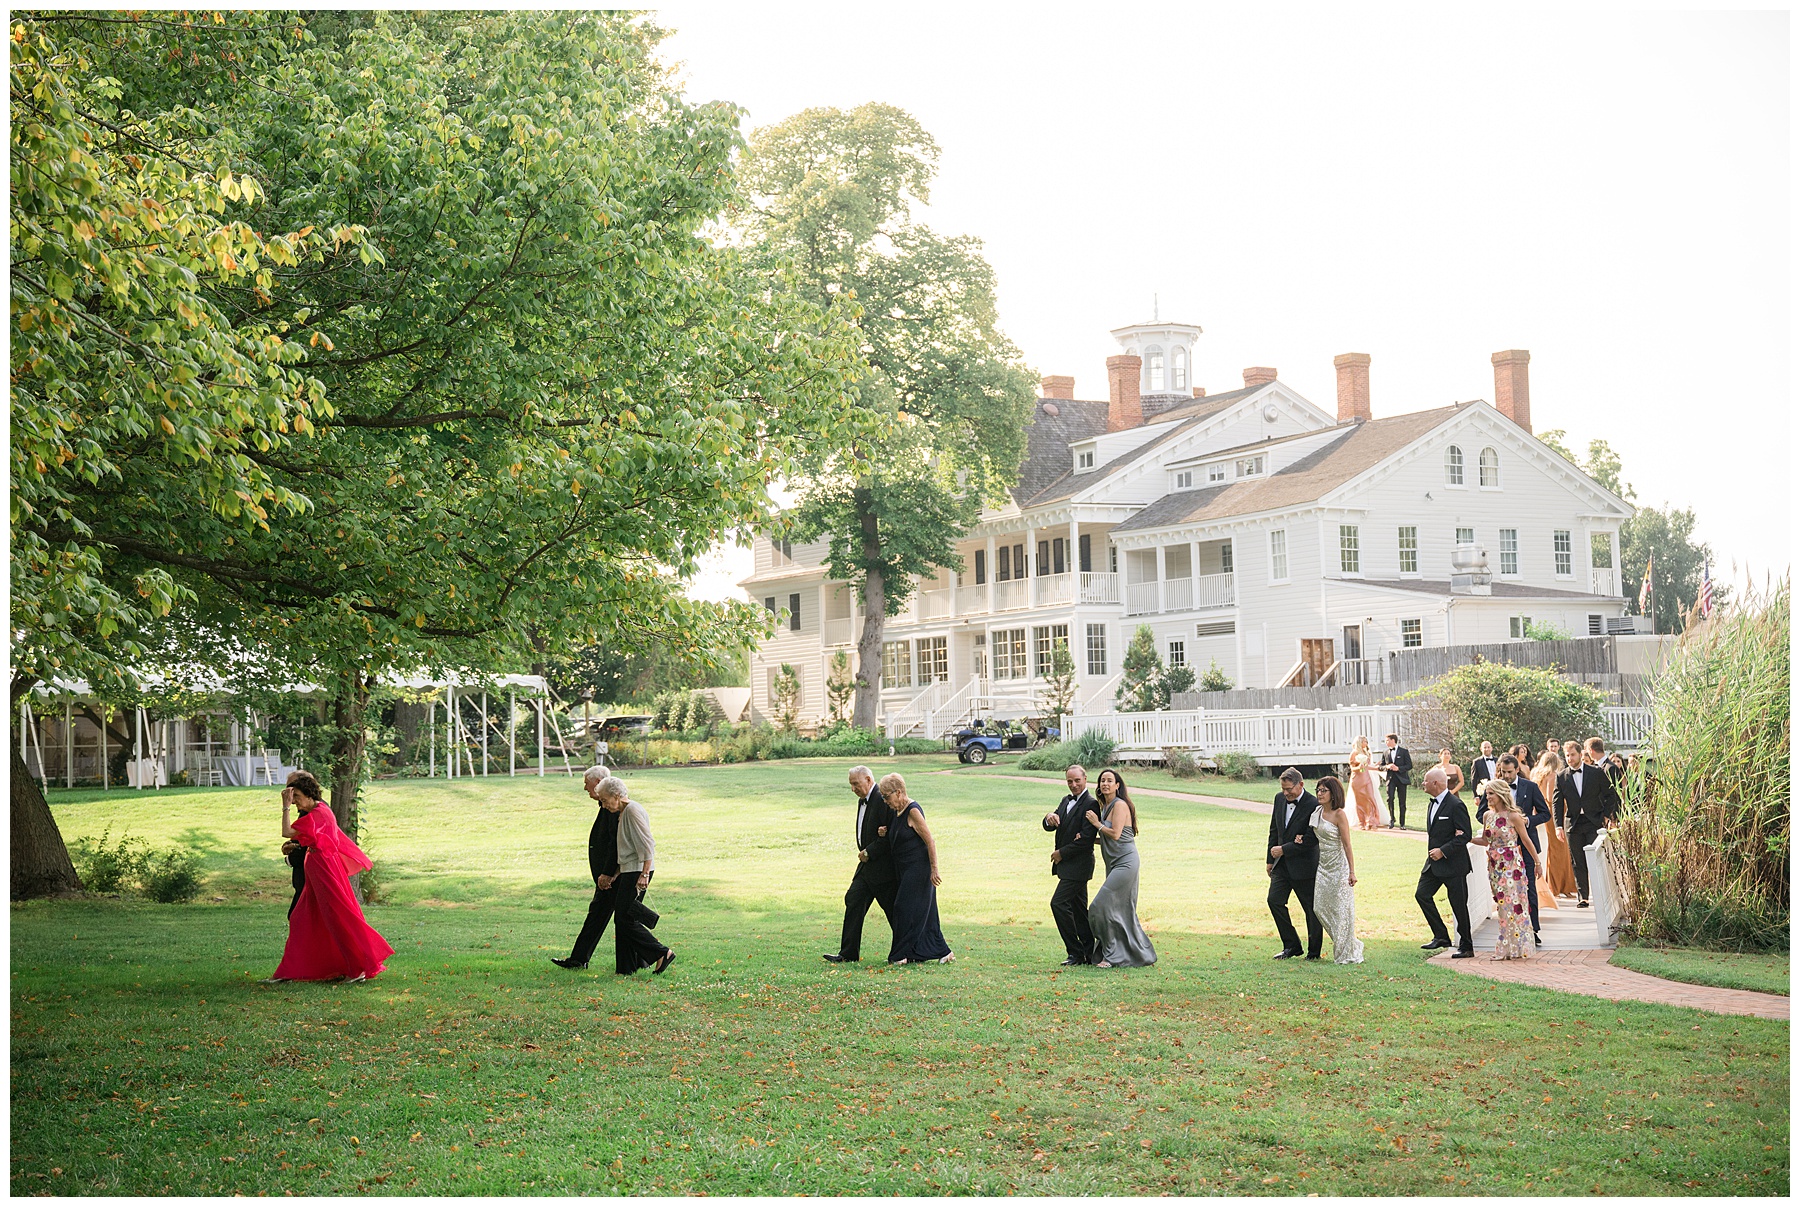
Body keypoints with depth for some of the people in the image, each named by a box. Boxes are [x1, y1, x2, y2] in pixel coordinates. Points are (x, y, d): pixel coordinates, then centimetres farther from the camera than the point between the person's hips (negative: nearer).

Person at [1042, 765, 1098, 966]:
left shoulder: (1091, 804, -14)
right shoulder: (1067, 801, 14)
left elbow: (1086, 840, -20)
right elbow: (1049, 827, 10)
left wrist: (1061, 853, -13)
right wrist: (1049, 818, -14)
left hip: (1077, 864, -9)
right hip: (1067, 865, 9)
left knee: (1058, 903, -14)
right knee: (1078, 909, 11)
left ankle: (1076, 953, -8)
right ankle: (1090, 953, 16)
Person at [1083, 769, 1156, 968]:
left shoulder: (1120, 805, -12)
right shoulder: (1104, 806, 16)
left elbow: (1115, 834, -20)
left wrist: (1097, 823, -7)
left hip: (1125, 862, -10)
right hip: (1115, 863, 10)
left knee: (1102, 905, -13)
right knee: (1123, 911, 10)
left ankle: (1112, 955, -7)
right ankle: (1140, 954, 17)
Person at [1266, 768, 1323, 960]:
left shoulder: (1313, 805, -17)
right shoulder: (1280, 798, 4)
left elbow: (1312, 839, -20)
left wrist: (1284, 849, -17)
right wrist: (1271, 859, 13)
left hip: (1304, 865, -6)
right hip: (1282, 864, 6)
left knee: (1311, 908, 4)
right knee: (1274, 900, -2)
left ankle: (1314, 952, 16)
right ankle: (1291, 946, 10)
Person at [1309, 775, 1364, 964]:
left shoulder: (1339, 815, -13)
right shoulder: (1318, 812, 7)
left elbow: (1347, 845, -13)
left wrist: (1352, 872, -15)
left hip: (1339, 866, -7)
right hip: (1323, 865, 8)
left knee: (1341, 910, -2)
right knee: (1320, 907, 5)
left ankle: (1347, 954, 10)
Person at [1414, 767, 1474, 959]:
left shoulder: (1456, 805, -15)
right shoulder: (1432, 805, 13)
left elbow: (1464, 836, -18)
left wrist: (1443, 851, -20)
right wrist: (1434, 852, 4)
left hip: (1453, 864, -9)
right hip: (1434, 863, 9)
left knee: (1459, 905, -1)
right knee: (1421, 894, 0)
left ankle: (1466, 946, 10)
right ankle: (1441, 936, 9)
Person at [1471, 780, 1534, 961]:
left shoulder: (1513, 816, -10)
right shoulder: (1488, 815, 7)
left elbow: (1526, 840, -4)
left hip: (1511, 865, -6)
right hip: (1495, 865, 6)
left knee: (1511, 905, -5)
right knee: (1502, 906, 8)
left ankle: (1513, 948, 2)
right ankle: (1506, 949, 13)